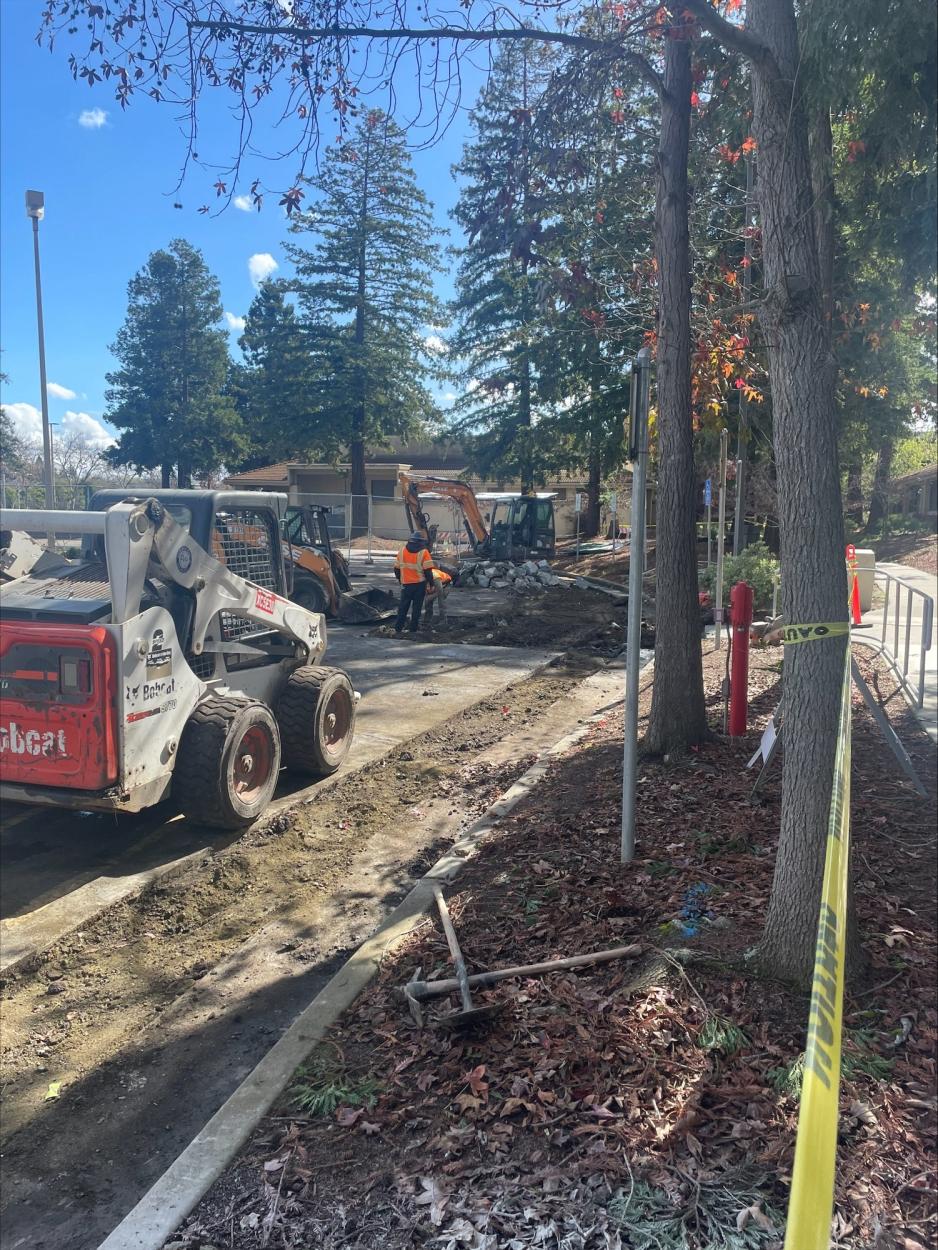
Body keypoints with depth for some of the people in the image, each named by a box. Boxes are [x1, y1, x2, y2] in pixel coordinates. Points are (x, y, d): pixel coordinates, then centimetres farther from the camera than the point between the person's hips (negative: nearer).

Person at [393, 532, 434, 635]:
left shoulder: (402, 550, 4)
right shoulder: (423, 552, -9)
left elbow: (397, 568, 10)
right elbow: (428, 570, -13)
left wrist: (400, 580, 23)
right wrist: (431, 584, -5)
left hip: (406, 584, 3)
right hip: (420, 584, -3)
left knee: (403, 607, 9)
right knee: (416, 608, 6)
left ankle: (398, 630, 5)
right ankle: (413, 630, 8)